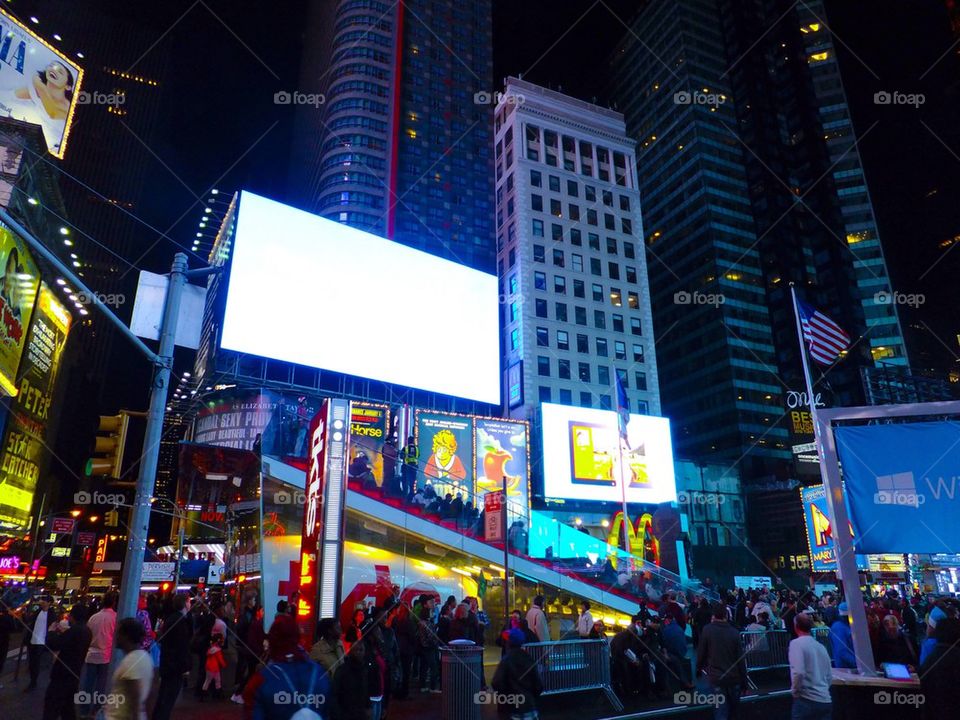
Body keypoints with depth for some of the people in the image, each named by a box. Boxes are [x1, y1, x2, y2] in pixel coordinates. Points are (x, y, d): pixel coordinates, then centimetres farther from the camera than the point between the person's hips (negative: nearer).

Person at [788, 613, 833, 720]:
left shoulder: (796, 643, -10)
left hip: (807, 700, -7)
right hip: (826, 702, 7)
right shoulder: (821, 646, 12)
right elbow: (830, 677, 18)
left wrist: (794, 691, -7)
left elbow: (798, 672, -21)